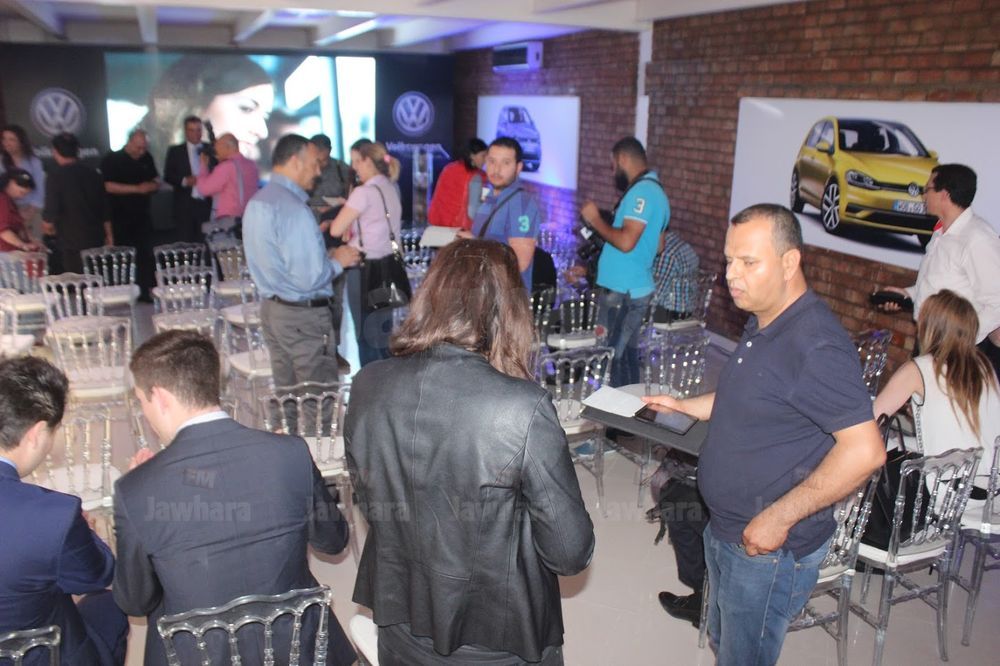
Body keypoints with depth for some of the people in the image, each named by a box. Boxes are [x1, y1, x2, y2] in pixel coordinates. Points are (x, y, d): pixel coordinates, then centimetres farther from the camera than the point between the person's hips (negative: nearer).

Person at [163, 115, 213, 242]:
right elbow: (168, 176, 2)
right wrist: (184, 181, -14)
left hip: (207, 204, 1)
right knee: (185, 244, -1)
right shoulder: (175, 151, 7)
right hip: (185, 205, -1)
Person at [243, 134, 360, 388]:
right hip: (304, 316, -9)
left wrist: (327, 256, 12)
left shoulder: (256, 202, 10)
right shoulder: (293, 208, -20)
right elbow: (309, 279, -23)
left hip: (271, 308, 9)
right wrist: (336, 261, -6)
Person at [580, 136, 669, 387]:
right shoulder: (654, 190, 16)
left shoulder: (641, 191, -16)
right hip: (636, 288, 10)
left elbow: (626, 241, -27)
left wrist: (595, 220, -12)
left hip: (622, 291, -10)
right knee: (626, 354, 16)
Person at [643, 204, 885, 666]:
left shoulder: (816, 345, -27)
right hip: (726, 531, 9)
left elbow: (865, 451, -30)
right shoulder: (762, 325, 5)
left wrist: (779, 518, -26)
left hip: (771, 548, -9)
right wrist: (682, 406, 14)